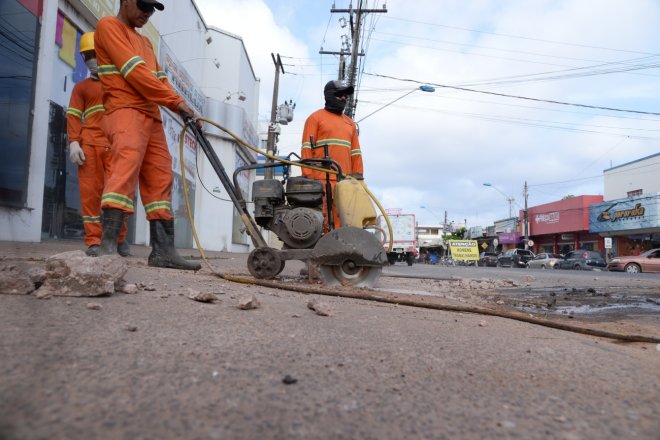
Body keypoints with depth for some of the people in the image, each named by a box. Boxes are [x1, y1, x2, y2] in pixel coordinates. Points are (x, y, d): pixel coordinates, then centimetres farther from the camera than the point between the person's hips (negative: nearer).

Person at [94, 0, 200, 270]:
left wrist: (180, 107, 0)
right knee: (126, 166, -28)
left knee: (159, 180, -1)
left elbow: (160, 80, 19)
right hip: (126, 111, -8)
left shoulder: (145, 42, 30)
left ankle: (163, 250, -2)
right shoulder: (108, 26, 4)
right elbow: (135, 72, -10)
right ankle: (108, 246, -33)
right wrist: (177, 101, -13)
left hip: (151, 116, 8)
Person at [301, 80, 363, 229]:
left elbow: (355, 153, 21)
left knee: (342, 220, 2)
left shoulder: (350, 123, 24)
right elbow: (307, 149, 1)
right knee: (323, 218, -10)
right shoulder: (315, 118, 9)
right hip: (322, 179, -5)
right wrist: (308, 177, -9)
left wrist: (358, 177, 11)